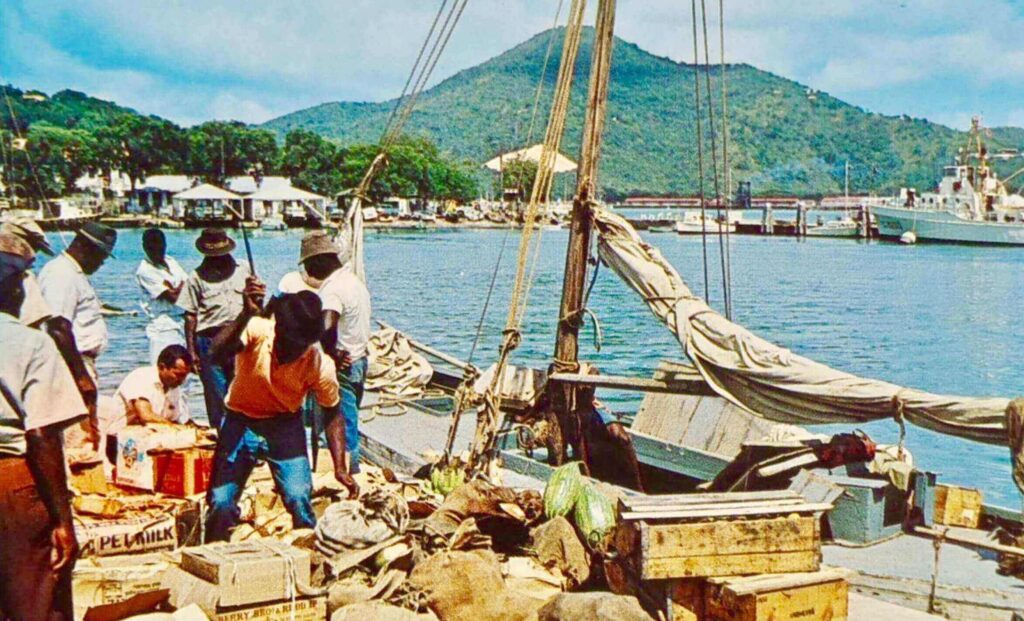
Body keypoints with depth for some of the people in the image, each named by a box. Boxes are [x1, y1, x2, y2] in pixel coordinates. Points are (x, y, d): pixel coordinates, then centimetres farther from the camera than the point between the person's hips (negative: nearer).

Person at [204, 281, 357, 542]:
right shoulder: (257, 330, -22)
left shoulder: (320, 366, -19)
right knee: (221, 501, -4)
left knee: (299, 498, -14)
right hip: (240, 422, 0)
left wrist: (340, 468, -10)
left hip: (285, 426, 0)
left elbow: (332, 415, -6)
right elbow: (219, 352, -41)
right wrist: (246, 315, -54)